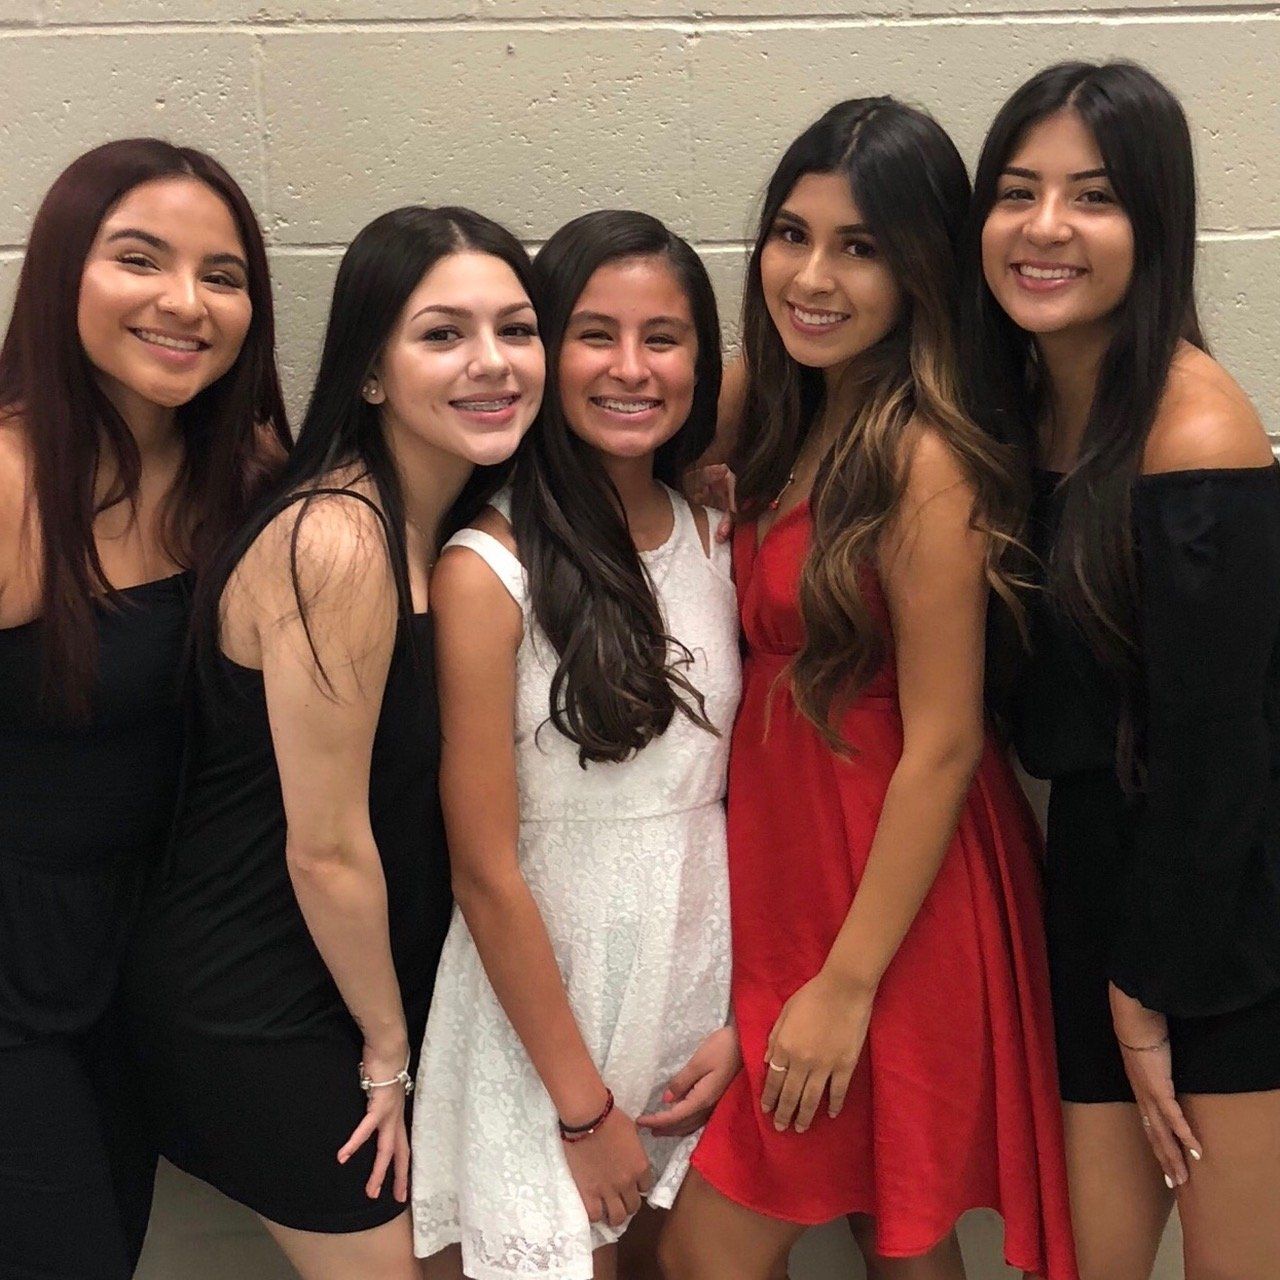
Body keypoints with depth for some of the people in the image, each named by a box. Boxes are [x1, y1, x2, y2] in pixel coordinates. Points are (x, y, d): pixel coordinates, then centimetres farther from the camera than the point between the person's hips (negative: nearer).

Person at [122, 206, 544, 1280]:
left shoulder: (450, 523, 0)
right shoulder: (338, 546, -27)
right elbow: (325, 848, -22)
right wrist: (387, 1052, -11)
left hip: (360, 972, 8)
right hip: (257, 1017, -8)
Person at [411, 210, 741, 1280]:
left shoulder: (715, 543, 2)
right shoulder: (488, 573, -15)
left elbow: (739, 793, 5)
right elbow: (487, 871, -14)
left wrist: (741, 1016, -3)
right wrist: (584, 1108, -10)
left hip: (702, 983, 5)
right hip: (543, 1003, -5)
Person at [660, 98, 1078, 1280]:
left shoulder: (921, 460, -20)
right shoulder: (793, 422, 5)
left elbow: (942, 747, -19)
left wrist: (848, 983, -16)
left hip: (888, 906, -7)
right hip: (788, 881, 7)